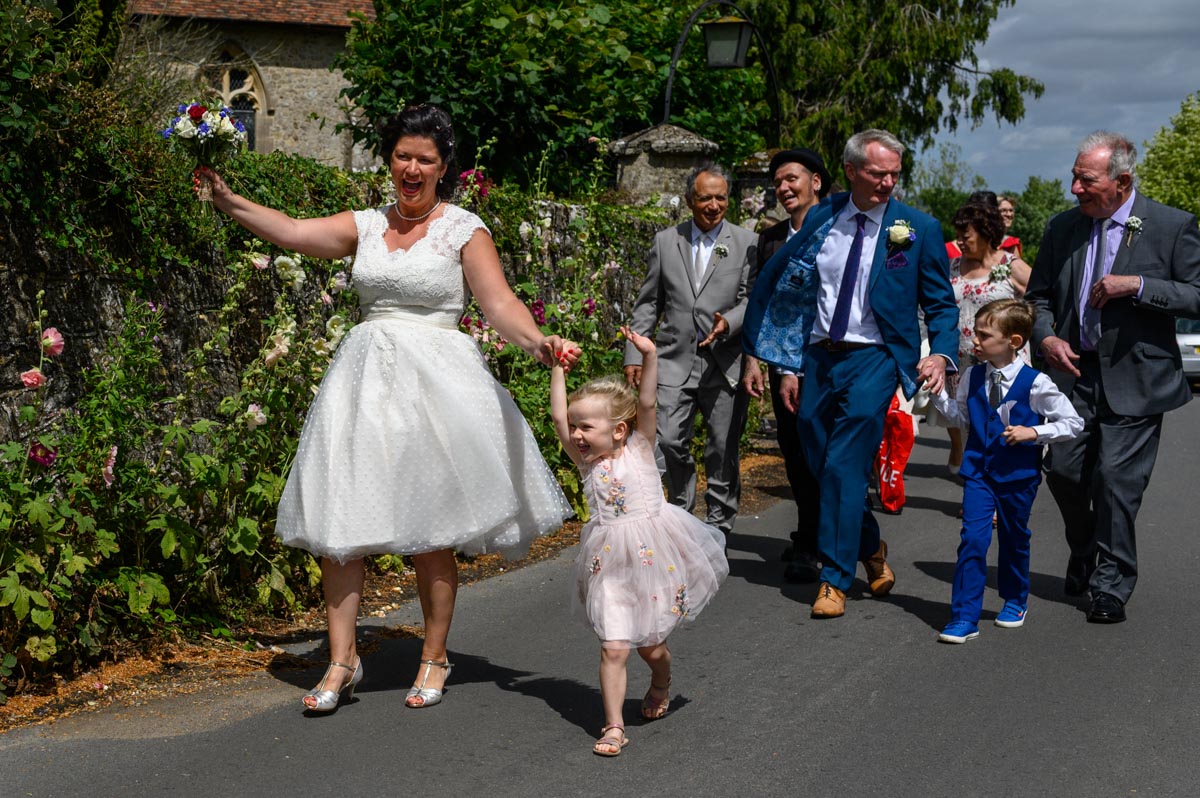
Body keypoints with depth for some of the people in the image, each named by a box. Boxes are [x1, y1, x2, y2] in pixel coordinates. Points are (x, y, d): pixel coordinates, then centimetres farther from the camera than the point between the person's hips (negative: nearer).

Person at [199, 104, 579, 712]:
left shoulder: (464, 230, 1)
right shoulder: (366, 226, 11)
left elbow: (500, 303, -8)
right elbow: (291, 231, 0)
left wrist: (538, 341, -26)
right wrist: (226, 199, -11)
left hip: (432, 381, -4)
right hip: (365, 380, 4)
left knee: (431, 528, 0)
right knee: (339, 520, -3)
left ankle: (434, 660, 15)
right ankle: (342, 661, 6)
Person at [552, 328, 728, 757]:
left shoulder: (639, 448, -4)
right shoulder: (586, 461, 2)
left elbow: (646, 403, -16)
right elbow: (559, 417, -5)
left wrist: (650, 356, -25)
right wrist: (557, 368, -4)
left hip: (654, 558, -2)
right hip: (610, 564, 2)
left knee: (650, 644, 12)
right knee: (614, 647, -10)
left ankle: (661, 685, 45)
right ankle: (614, 726, -1)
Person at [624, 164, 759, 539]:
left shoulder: (746, 242, 4)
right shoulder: (665, 241, 10)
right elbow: (648, 303, 11)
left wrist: (730, 322, -18)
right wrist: (634, 354, 6)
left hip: (725, 363, -1)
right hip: (676, 361, 1)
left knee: (723, 451, 4)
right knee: (669, 442, -8)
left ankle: (718, 529, 18)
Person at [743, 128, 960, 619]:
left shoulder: (918, 229, -2)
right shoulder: (820, 219, 6)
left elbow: (941, 303, 3)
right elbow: (776, 276, 18)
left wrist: (941, 354, -14)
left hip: (873, 359, -4)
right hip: (818, 357, 4)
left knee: (844, 468, -11)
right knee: (821, 467, 10)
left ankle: (835, 579, -3)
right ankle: (872, 551, 32)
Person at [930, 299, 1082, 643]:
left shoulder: (1035, 384, -14)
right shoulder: (972, 377, -2)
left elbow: (1073, 423, -8)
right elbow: (962, 417, 13)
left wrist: (1034, 432, -20)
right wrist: (939, 392, -1)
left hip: (1018, 476, -2)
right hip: (979, 471, 2)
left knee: (1014, 539, 16)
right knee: (973, 538, -10)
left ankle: (1015, 600, 41)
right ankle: (964, 617, -7)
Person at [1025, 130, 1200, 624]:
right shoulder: (1063, 228, 6)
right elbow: (1039, 294, 14)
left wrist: (1137, 285, -19)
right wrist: (1046, 336, -5)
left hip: (1134, 379, -4)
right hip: (1075, 372, 4)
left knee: (1116, 479, -6)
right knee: (1063, 472, 5)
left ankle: (1111, 587, 9)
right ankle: (1083, 557, 34)